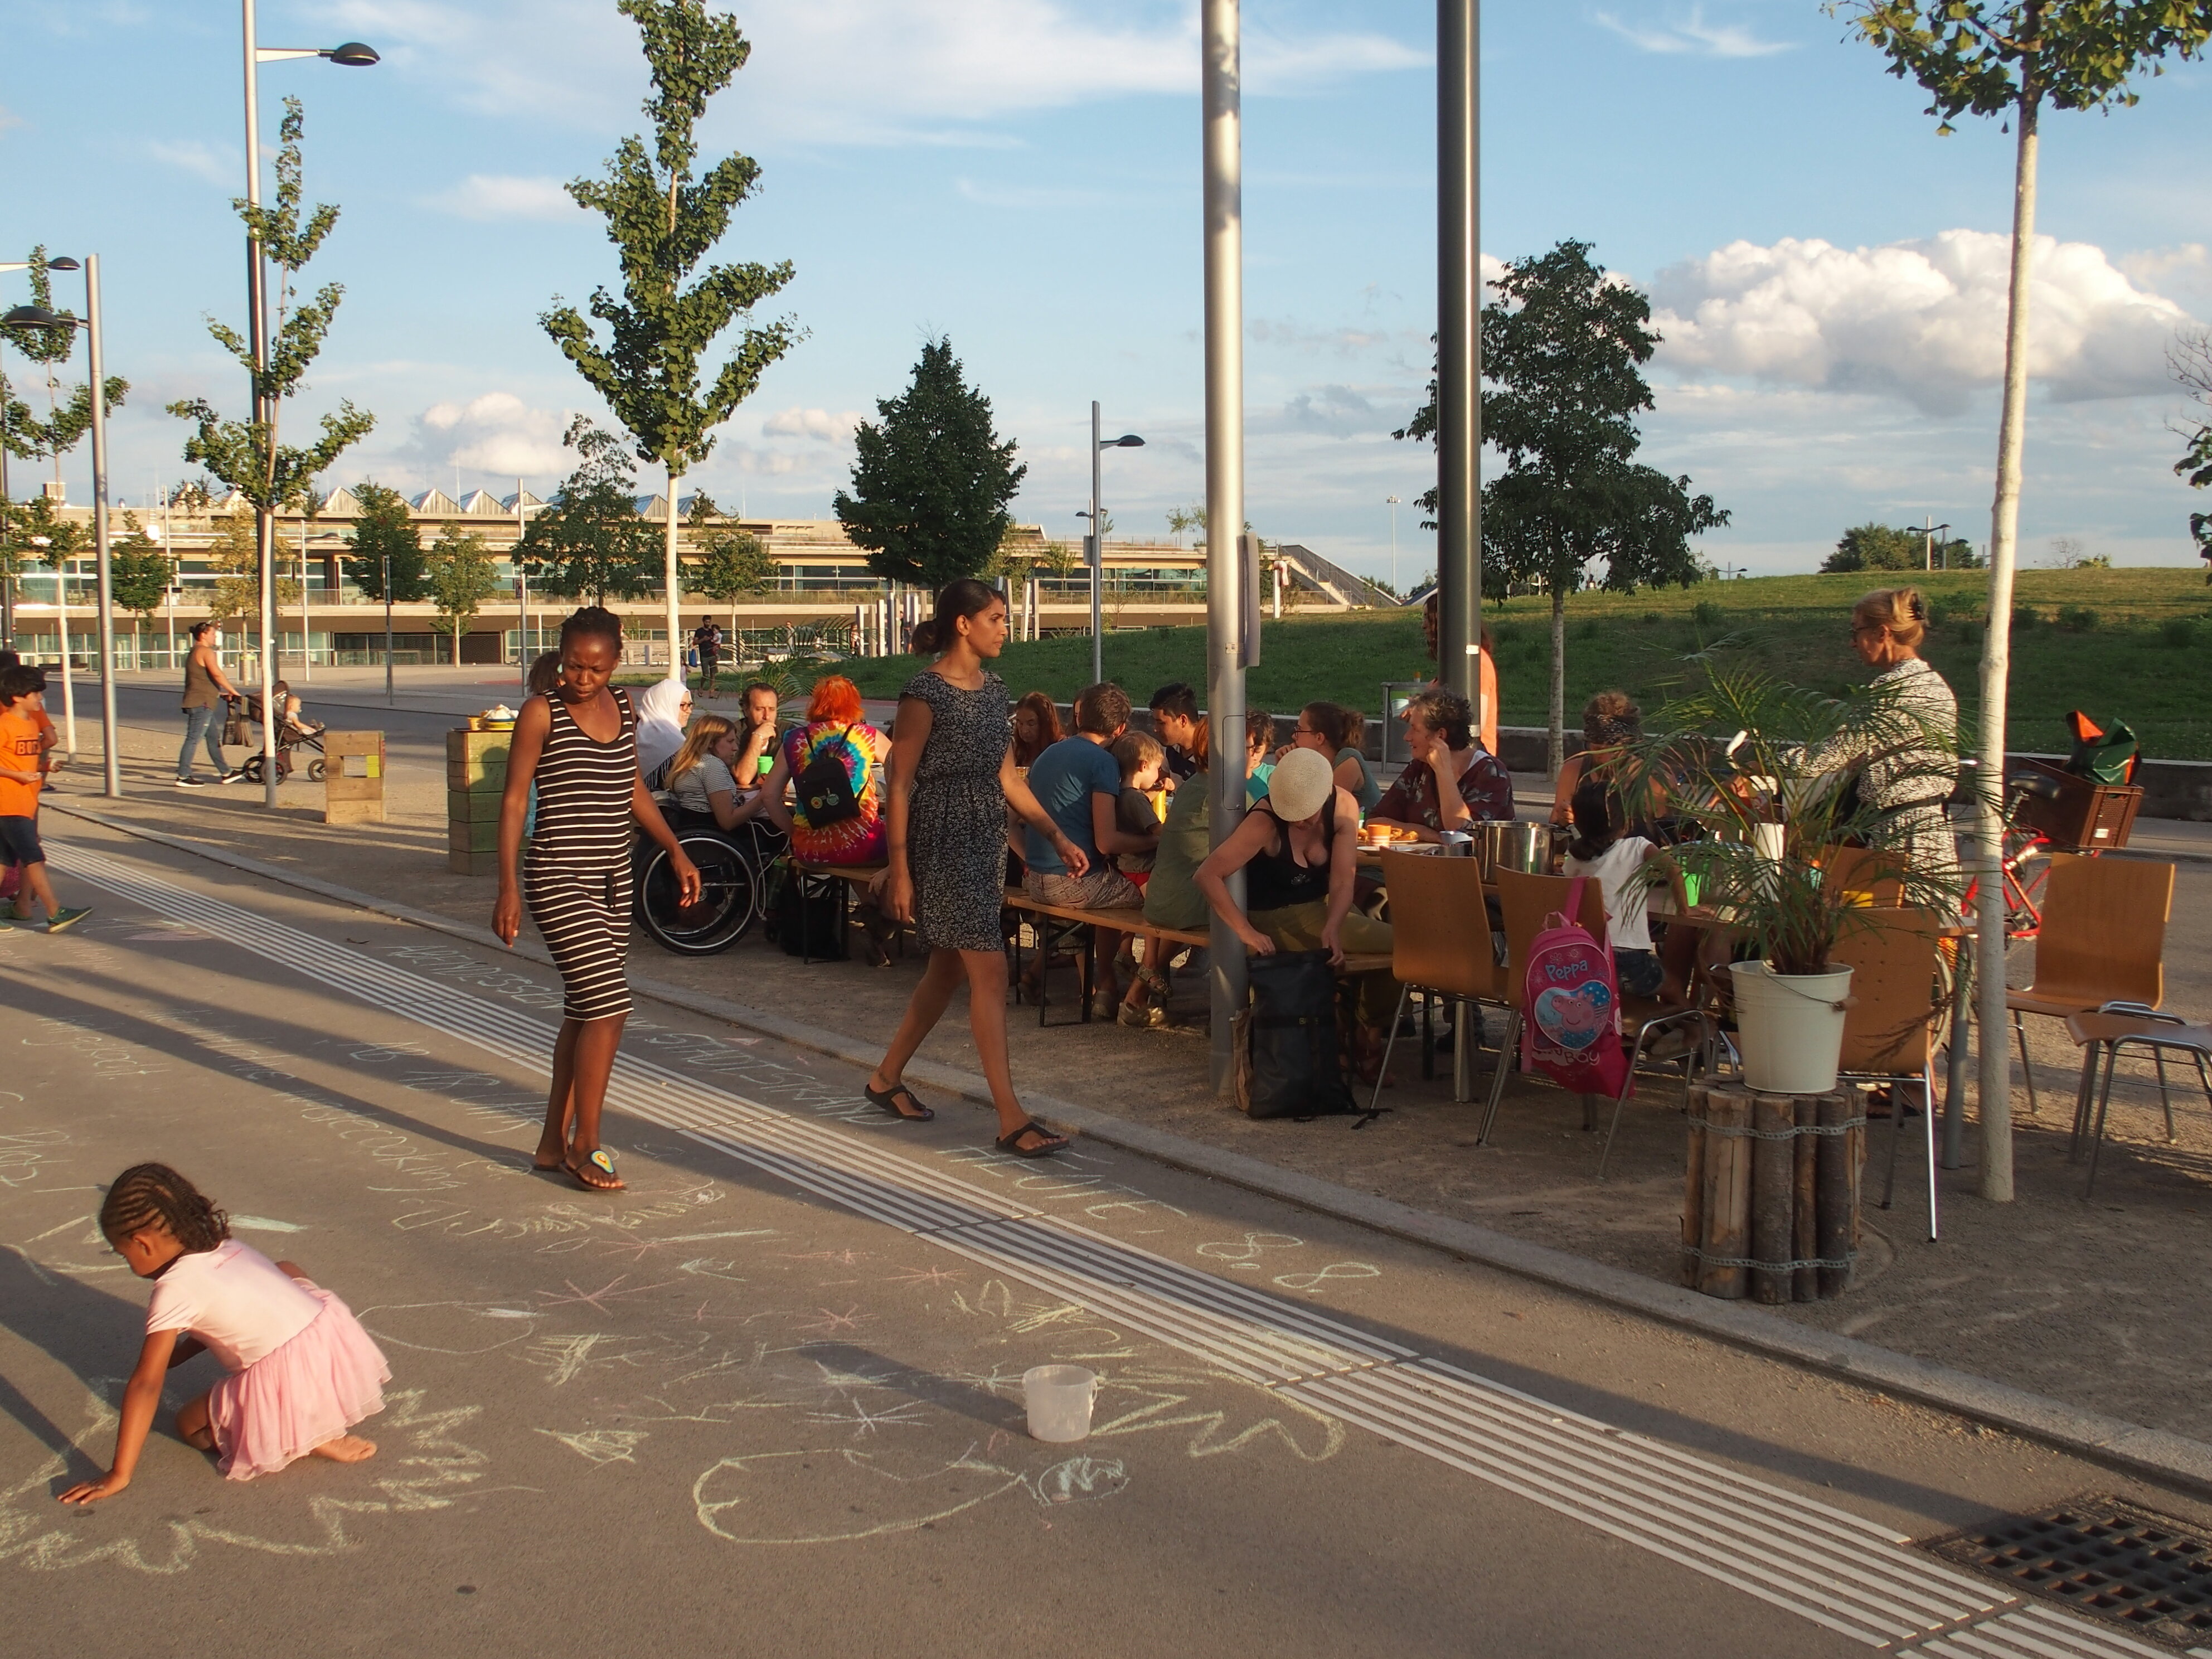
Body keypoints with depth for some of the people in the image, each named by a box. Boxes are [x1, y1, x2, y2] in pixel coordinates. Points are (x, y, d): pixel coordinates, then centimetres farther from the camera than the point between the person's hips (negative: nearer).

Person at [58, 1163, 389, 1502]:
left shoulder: (174, 1289, -6)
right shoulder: (227, 1248, 15)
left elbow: (145, 1385, -7)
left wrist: (119, 1475, -5)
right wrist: (177, 1353, 30)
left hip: (294, 1380, -7)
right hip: (339, 1341, 7)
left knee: (192, 1424, 16)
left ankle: (314, 1440, -3)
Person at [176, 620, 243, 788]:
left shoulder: (194, 653, 22)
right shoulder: (206, 652, -11)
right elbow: (217, 674, -25)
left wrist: (221, 693, 21)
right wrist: (233, 691, -18)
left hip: (203, 704, 11)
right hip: (201, 703, -11)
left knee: (214, 738, 15)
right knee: (194, 739, -9)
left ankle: (226, 773, 21)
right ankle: (183, 776, -8)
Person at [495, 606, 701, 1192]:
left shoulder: (625, 708, 9)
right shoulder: (541, 713, -8)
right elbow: (514, 799, -8)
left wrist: (676, 852, 13)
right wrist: (509, 888, -14)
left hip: (613, 879, 7)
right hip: (559, 879, -7)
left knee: (584, 1014, 11)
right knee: (608, 1007, -12)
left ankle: (554, 1143, 21)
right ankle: (584, 1145, 1)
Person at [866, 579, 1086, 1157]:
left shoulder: (993, 687, 11)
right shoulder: (925, 693, -13)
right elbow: (900, 784, -12)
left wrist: (1057, 836, 11)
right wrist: (898, 871, -15)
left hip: (986, 843, 8)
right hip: (943, 844, -8)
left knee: (947, 970, 16)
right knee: (990, 972, -11)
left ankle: (887, 1077, 32)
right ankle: (1011, 1119, -8)